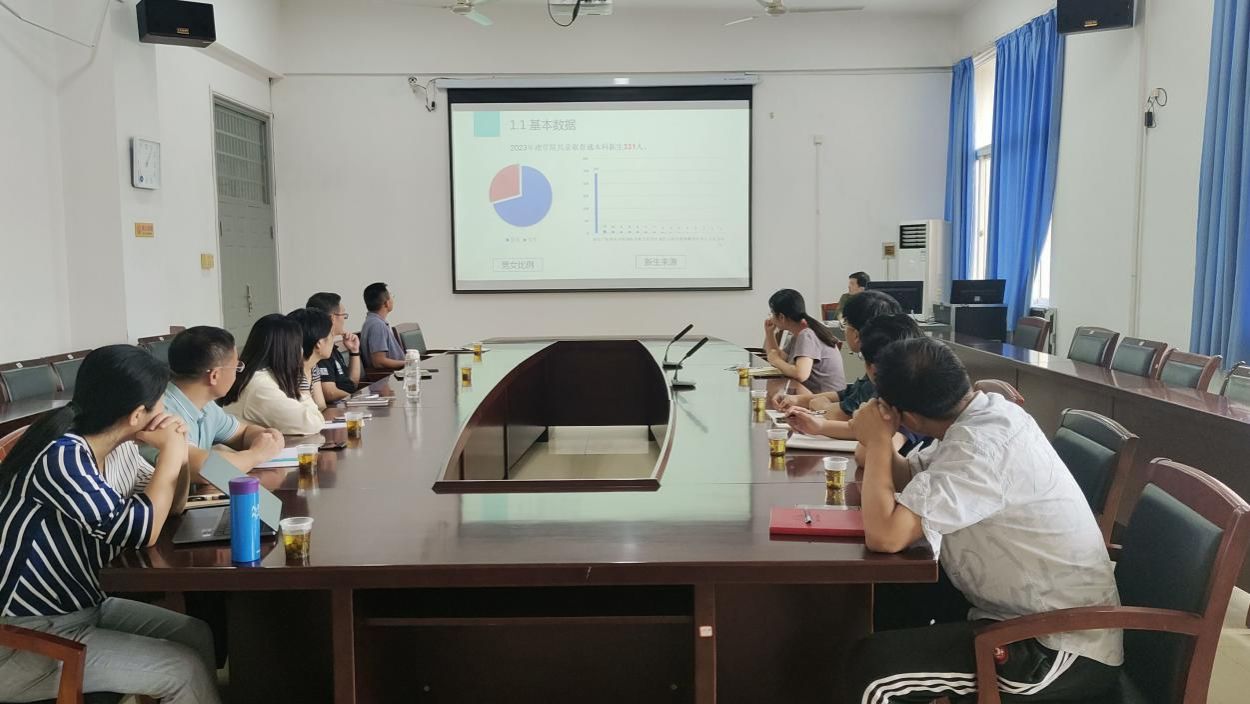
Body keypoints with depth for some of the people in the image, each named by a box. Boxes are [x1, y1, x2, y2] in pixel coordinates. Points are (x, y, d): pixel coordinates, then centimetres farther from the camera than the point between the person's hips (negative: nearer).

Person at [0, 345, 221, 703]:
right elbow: (141, 530, -26)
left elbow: (168, 508, 14)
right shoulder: (61, 455, -23)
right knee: (185, 669, -13)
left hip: (81, 608, 8)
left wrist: (176, 450, -3)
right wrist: (170, 453, -13)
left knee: (197, 636, 4)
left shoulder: (115, 451, 1)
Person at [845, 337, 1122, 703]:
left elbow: (885, 535, -32)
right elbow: (907, 478, 13)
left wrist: (878, 440, -18)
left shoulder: (979, 447, -27)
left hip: (1063, 650, -9)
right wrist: (879, 442, -8)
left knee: (872, 667, -17)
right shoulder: (987, 412, 2)